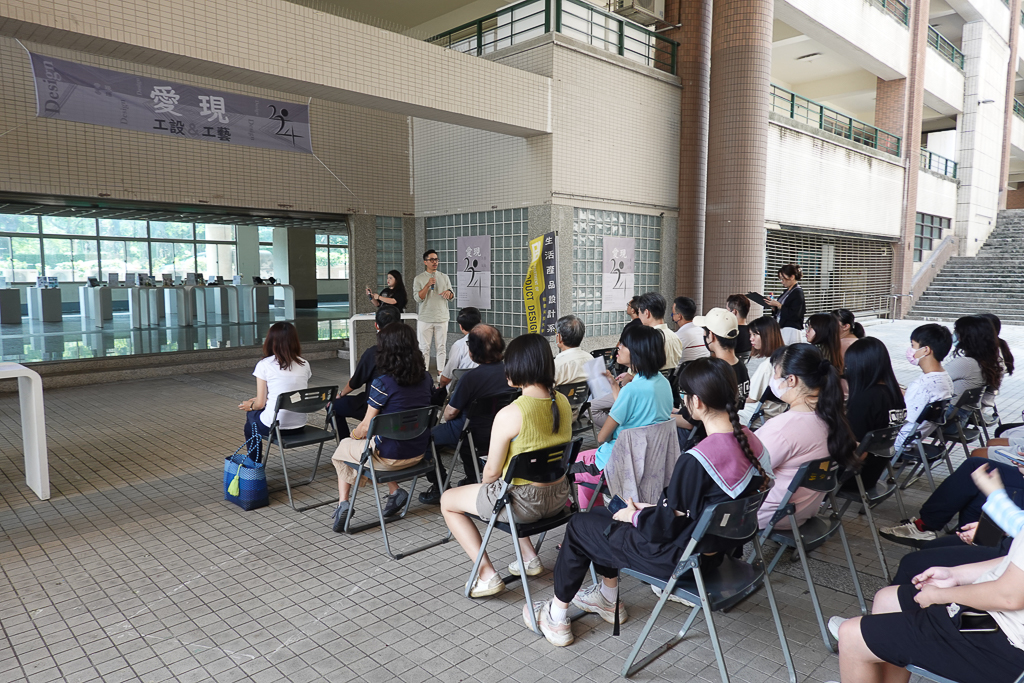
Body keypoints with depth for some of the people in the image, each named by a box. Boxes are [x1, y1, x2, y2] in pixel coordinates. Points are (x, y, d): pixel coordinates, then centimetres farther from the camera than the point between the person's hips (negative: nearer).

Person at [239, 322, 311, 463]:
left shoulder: (264, 365, -9)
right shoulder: (304, 365, 3)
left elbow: (260, 404, -6)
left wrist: (250, 405, 18)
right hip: (300, 426, 5)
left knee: (251, 414, 29)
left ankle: (254, 465, 36)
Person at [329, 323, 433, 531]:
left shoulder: (382, 384, -21)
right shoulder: (426, 378, -4)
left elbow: (366, 426, -14)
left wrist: (354, 434, 9)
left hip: (389, 457, -5)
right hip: (419, 453, 5)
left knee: (342, 448, 22)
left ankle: (343, 503, 14)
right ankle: (395, 491, 21)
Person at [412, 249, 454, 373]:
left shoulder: (444, 277, 11)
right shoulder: (419, 279, 3)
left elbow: (452, 297, 12)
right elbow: (417, 298, -7)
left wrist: (449, 292, -11)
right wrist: (428, 285, -17)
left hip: (442, 318, 2)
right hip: (425, 319, -2)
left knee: (441, 347, 5)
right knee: (424, 348, 1)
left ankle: (441, 372, 14)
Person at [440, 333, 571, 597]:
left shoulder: (509, 414, -25)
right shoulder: (563, 402, -3)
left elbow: (492, 471, -16)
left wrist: (484, 484, 8)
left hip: (523, 501, -7)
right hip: (559, 496, 7)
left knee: (448, 500, 15)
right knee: (510, 490, 37)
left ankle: (487, 574, 11)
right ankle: (529, 556, 33)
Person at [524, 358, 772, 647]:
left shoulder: (696, 461, -34)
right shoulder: (750, 441, -7)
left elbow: (663, 529, -22)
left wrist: (633, 516, -3)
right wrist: (653, 507, 4)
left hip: (680, 558, -8)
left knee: (579, 526, 11)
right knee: (604, 515, 24)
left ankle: (556, 616, 29)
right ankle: (608, 598, 41)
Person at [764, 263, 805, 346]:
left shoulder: (798, 293, -8)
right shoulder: (787, 292, 16)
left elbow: (794, 315, -16)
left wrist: (778, 305, -15)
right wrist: (773, 306, 3)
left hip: (791, 330, -8)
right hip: (781, 328, 8)